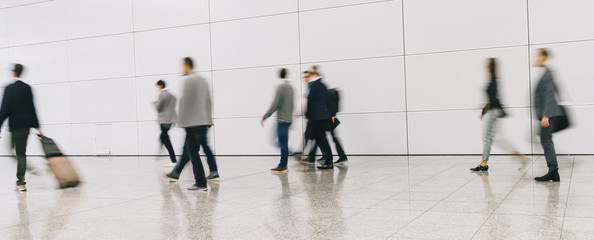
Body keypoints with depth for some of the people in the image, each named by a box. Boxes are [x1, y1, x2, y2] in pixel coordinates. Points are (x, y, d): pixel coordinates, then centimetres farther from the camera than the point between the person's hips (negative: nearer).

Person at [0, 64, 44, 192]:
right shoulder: (27, 88, 7)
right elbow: (32, 108, 10)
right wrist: (36, 126, 14)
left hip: (16, 125, -5)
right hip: (27, 124, 5)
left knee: (20, 153, 0)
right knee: (22, 152, 11)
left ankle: (21, 181, 1)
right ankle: (20, 181, 14)